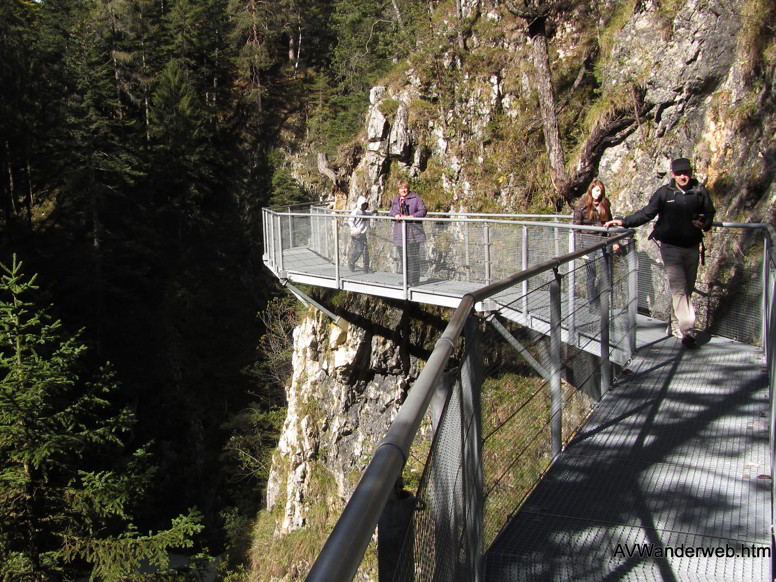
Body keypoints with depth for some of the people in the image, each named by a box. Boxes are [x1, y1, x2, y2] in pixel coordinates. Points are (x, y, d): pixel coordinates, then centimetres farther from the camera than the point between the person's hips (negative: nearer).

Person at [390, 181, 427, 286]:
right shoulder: (396, 200, 16)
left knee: (413, 256, -7)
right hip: (400, 231, 5)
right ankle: (407, 279, 17)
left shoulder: (415, 198, 0)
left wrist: (412, 216, -17)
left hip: (413, 231, -5)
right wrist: (395, 215, -6)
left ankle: (414, 280, -3)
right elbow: (392, 211, 18)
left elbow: (422, 210, -4)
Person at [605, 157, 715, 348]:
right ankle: (687, 331, -17)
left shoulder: (700, 192, 3)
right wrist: (624, 221, -7)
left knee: (687, 289, 9)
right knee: (679, 288, -13)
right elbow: (646, 213, 2)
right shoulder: (664, 192, -2)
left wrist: (705, 223, -8)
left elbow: (709, 213, 14)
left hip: (692, 247, 3)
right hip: (671, 246, -3)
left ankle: (675, 325, 24)